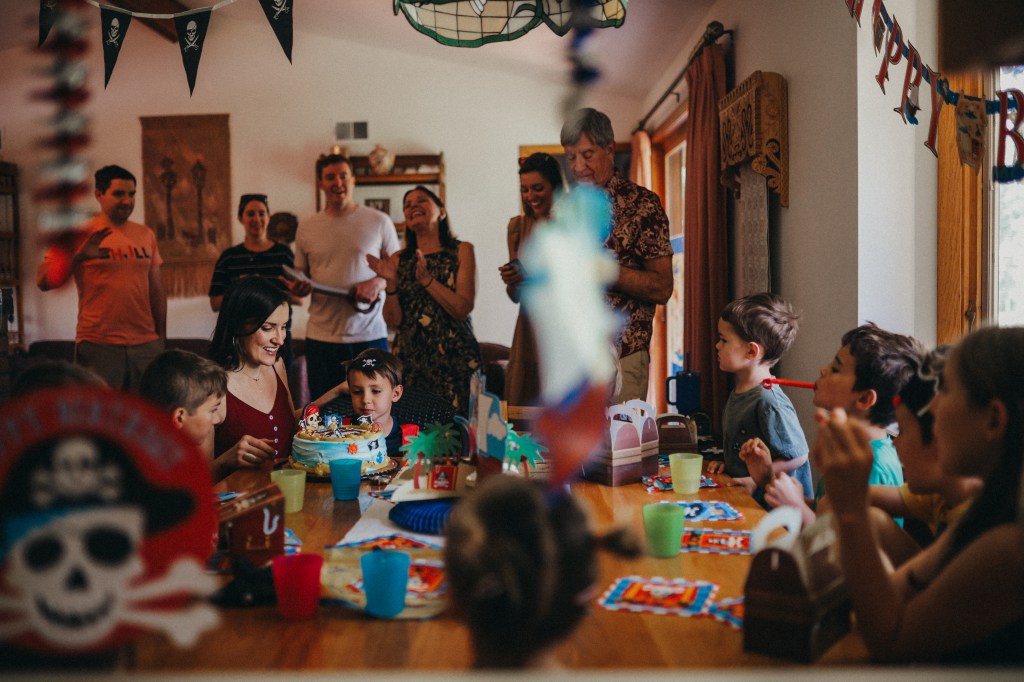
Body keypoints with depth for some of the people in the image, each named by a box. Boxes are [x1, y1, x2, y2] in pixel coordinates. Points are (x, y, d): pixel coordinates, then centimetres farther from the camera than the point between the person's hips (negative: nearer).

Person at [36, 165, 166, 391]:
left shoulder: (145, 234, 12)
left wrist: (161, 337, 15)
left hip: (146, 344, 4)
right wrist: (79, 256, -22)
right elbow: (43, 281, -7)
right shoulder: (81, 234, 0)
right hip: (98, 346, -4)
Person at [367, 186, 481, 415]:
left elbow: (462, 309, -6)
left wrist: (426, 279, -13)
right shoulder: (398, 260, 10)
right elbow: (394, 320, 4)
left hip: (453, 359, -2)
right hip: (409, 359, 2)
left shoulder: (462, 251, 4)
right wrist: (390, 283, -10)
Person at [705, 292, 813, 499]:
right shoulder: (739, 391, 9)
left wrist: (756, 481, -15)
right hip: (737, 493, 8)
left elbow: (797, 456, -16)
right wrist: (727, 463, 11)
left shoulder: (769, 402, -19)